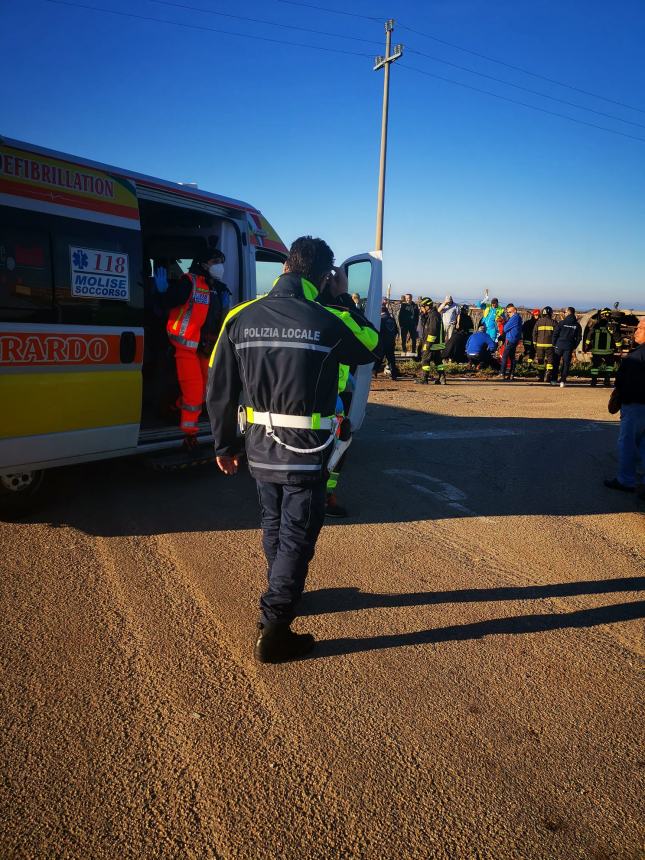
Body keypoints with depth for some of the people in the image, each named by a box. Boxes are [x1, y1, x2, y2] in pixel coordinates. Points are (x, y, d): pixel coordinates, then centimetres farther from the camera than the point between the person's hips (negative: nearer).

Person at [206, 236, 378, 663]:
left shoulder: (241, 317, -2)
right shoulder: (330, 321, -14)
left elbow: (219, 390, 2)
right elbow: (370, 346, 8)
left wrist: (225, 444, 12)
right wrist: (345, 299, 12)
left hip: (259, 448, 5)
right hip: (307, 453, -5)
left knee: (275, 527, 24)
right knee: (297, 538, 7)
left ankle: (283, 593, 47)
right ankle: (273, 633, 12)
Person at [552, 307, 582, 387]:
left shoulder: (561, 322, -6)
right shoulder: (577, 325, 3)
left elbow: (555, 334, -5)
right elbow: (579, 337, 5)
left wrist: (554, 344, 3)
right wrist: (575, 347, 11)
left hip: (559, 345, -1)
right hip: (569, 347, 1)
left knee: (556, 362, 12)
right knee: (566, 364, 5)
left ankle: (554, 379, 13)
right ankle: (563, 380, -4)